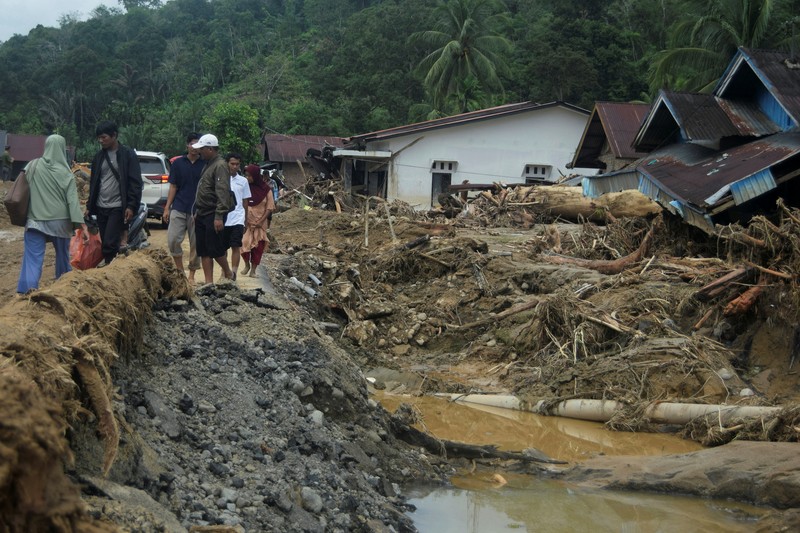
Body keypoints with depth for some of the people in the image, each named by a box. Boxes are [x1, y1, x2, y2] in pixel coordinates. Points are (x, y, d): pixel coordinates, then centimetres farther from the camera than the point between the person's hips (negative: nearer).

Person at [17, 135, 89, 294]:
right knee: (62, 254, 19)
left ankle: (27, 291, -23)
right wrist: (82, 225, -12)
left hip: (35, 220, 0)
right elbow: (72, 200, -11)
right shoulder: (66, 173, -5)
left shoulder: (32, 166, -1)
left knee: (33, 258, -6)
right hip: (60, 221, 0)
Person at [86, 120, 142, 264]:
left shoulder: (128, 154, -5)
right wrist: (89, 207, 14)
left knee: (110, 244, -15)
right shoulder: (99, 156, 12)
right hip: (101, 208, 6)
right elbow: (93, 183, 18)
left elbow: (135, 183, -8)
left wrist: (132, 206, -15)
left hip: (118, 208, -6)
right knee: (106, 245, 7)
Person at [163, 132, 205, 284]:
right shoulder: (178, 163, 6)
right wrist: (167, 207, 2)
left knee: (196, 244, 3)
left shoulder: (205, 165, 3)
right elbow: (173, 187, 8)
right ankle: (179, 269, 11)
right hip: (179, 209, 1)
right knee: (173, 240, -7)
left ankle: (191, 275, 14)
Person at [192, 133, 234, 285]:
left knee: (215, 249, -4)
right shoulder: (208, 164, 17)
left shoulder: (220, 166, -13)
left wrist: (219, 216, -26)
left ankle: (228, 274, 17)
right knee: (203, 251, 6)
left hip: (213, 215, -9)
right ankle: (209, 282, 10)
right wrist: (197, 212, 20)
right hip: (202, 214, 9)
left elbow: (223, 192, -21)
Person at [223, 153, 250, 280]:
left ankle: (233, 272, -9)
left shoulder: (243, 181, 7)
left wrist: (246, 221, 12)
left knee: (236, 247, -7)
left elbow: (245, 202, 13)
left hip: (237, 220, 0)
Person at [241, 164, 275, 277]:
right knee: (245, 242, -9)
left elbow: (270, 207, -1)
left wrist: (261, 220, -9)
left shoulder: (265, 188, -3)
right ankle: (247, 265, 14)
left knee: (258, 246, 0)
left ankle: (253, 269, 10)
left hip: (260, 222, 0)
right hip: (246, 221, 0)